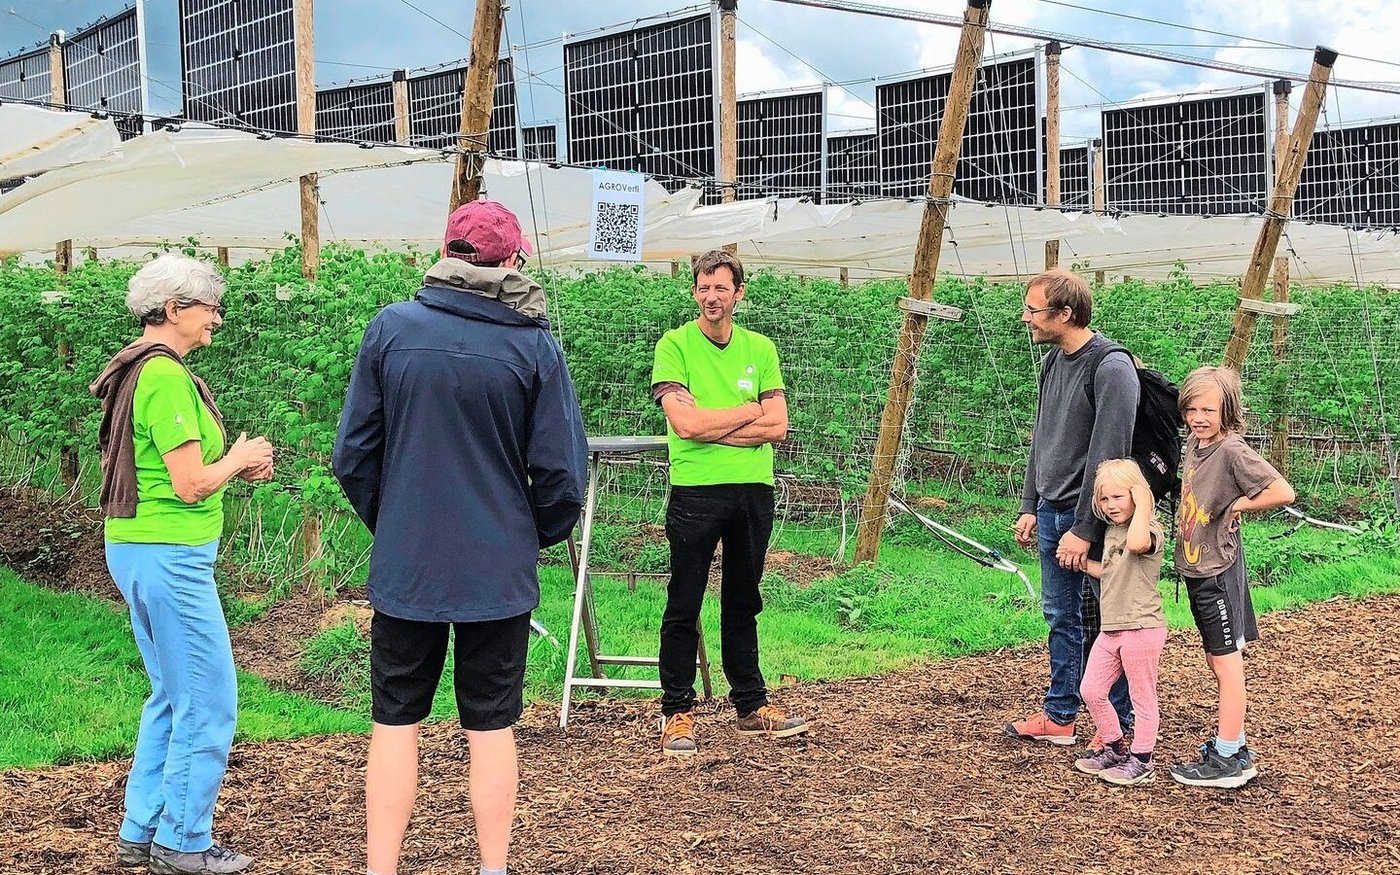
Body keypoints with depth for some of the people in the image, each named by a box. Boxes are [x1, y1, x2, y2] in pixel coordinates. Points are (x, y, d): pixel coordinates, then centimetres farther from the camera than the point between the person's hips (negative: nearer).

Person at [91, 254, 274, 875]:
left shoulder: (136, 370, 13)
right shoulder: (167, 376, -18)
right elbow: (191, 485, -22)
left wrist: (236, 465, 8)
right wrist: (238, 458, -3)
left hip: (135, 547, 11)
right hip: (169, 553, -11)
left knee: (171, 697, 19)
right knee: (208, 703, -1)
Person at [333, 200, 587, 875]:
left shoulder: (390, 329, -5)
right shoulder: (534, 345, -7)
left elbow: (352, 455, 0)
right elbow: (562, 471, -5)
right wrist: (538, 535, 13)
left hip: (405, 566, 1)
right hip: (499, 570, 0)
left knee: (394, 724, 11)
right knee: (491, 729, 11)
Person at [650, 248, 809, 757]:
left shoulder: (760, 348, 8)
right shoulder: (674, 345, -3)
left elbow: (777, 427, -2)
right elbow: (684, 424, -15)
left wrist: (712, 426, -11)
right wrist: (750, 411, -5)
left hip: (754, 491, 4)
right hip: (695, 491, -4)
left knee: (743, 603, 14)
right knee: (684, 607, 2)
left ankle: (751, 705, 24)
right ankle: (677, 713, 10)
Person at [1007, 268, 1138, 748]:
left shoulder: (1111, 368, -18)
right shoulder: (1053, 362, 10)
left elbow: (1107, 456, -21)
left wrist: (1084, 530, -21)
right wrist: (1030, 506, 14)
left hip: (1093, 517, -8)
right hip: (1051, 514, 8)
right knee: (1062, 618, 15)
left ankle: (1119, 724, 15)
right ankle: (1059, 716, 25)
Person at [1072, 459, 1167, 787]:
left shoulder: (1150, 529, -13)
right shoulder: (1111, 531, 14)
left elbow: (1137, 543, -39)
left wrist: (1143, 505, -27)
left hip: (1141, 628, -9)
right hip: (1110, 629, 9)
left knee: (1142, 698, 4)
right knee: (1091, 690, 11)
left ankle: (1141, 761, 15)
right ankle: (1114, 748, 27)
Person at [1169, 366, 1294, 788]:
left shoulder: (1233, 450, -17)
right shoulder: (1194, 445, 8)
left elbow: (1282, 492, -24)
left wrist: (1237, 506, -15)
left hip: (1219, 569, -9)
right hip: (1196, 568, 9)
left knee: (1227, 660, -3)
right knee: (1216, 659, 16)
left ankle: (1228, 759, 2)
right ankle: (1233, 743, 27)